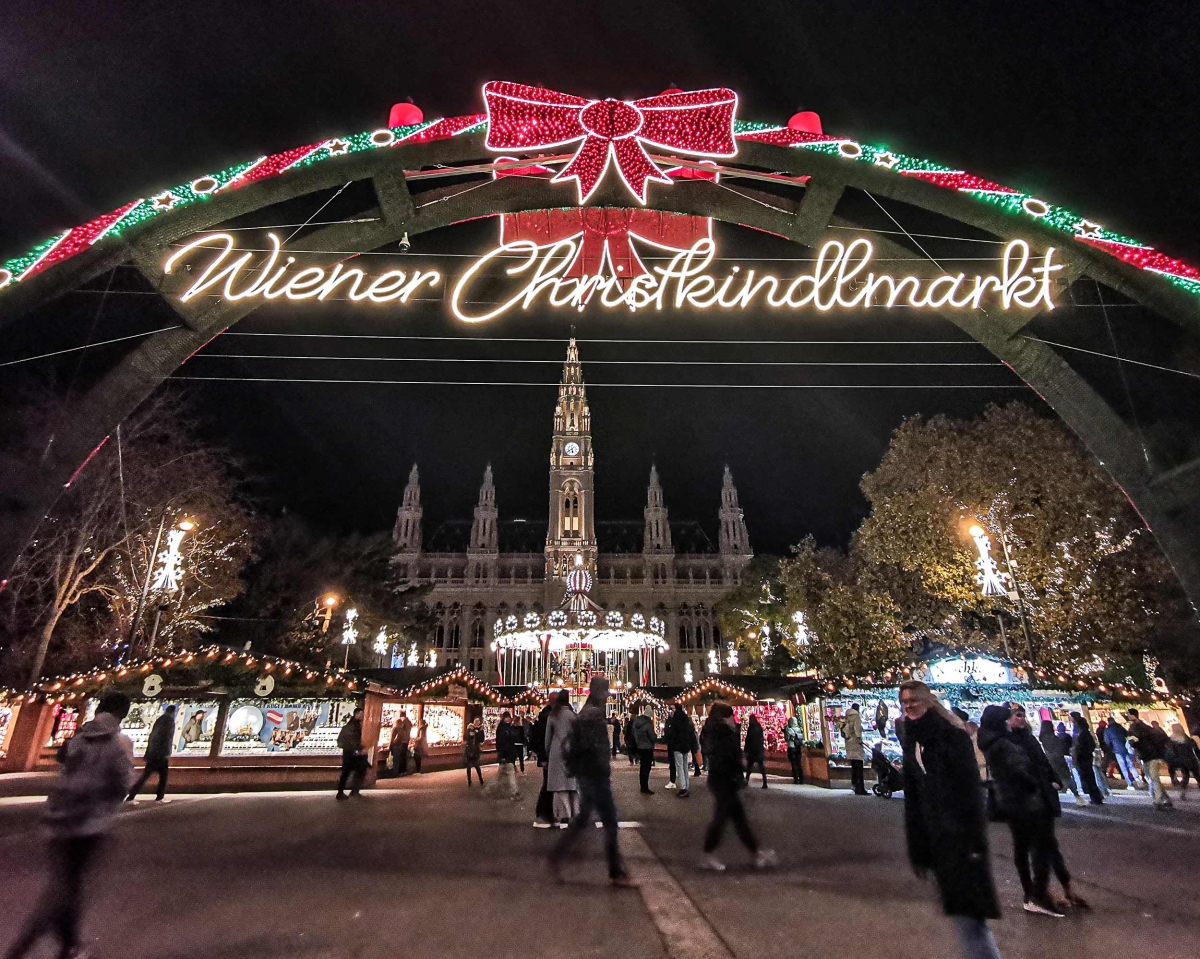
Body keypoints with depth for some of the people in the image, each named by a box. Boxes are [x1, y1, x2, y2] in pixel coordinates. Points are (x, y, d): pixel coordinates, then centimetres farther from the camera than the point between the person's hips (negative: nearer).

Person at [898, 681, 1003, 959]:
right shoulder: (911, 741, 10)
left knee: (968, 906, -5)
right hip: (935, 836, 6)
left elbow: (970, 788, -14)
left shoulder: (952, 734, -9)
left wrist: (974, 836, -20)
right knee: (960, 906, 12)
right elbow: (912, 798, 12)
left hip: (960, 832, -6)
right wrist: (916, 848, 11)